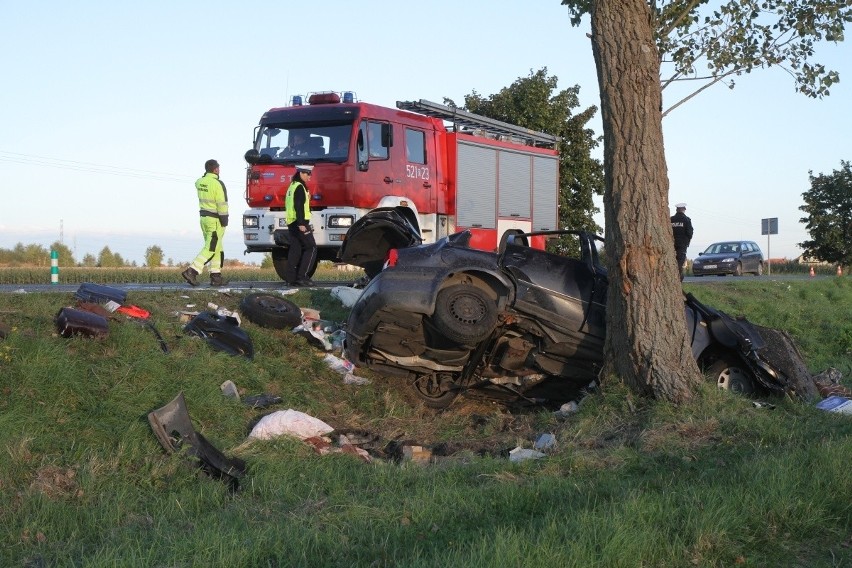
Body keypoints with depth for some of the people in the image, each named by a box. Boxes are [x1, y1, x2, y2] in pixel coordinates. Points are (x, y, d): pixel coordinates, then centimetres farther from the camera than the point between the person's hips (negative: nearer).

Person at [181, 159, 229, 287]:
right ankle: (191, 271, -15)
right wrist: (224, 222, -10)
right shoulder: (217, 184, -17)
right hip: (215, 221, -8)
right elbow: (222, 204, -17)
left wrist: (207, 174, 16)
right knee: (210, 249, -6)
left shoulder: (199, 182, 5)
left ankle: (216, 276, 13)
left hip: (204, 218, 8)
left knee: (216, 248, 14)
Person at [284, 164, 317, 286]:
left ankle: (291, 278, 6)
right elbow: (299, 206, -20)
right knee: (311, 248, -5)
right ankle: (302, 276, -10)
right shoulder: (299, 187, -11)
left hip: (291, 223, 10)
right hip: (300, 223, -10)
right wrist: (301, 224, -25)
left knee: (295, 250, 8)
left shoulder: (293, 186, 20)